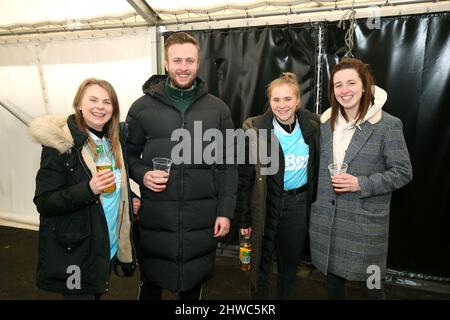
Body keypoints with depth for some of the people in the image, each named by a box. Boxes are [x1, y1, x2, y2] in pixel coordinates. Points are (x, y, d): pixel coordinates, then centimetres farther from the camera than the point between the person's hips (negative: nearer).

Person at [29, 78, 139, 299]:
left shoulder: (114, 140, 4)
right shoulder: (61, 143, -15)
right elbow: (44, 202, -17)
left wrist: (129, 199, 2)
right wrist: (89, 189, -30)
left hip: (110, 247, 6)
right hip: (75, 253, -6)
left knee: (97, 293, 22)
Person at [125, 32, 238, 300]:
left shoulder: (218, 108, 2)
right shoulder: (142, 107, 1)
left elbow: (228, 165, 2)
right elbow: (128, 154, 9)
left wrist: (226, 211, -2)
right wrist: (142, 175, -12)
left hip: (202, 218, 1)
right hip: (155, 217, 0)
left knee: (193, 284, 19)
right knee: (150, 283, 18)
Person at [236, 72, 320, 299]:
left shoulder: (312, 125, -3)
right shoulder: (254, 129, -13)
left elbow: (316, 168, 8)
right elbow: (244, 178, -9)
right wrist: (244, 218, -7)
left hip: (299, 204, 3)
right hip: (266, 205, -2)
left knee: (290, 265, 20)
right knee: (261, 264, 13)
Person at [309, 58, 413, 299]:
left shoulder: (387, 125, -9)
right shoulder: (326, 122, 6)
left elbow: (402, 172, -8)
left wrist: (361, 184, -19)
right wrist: (315, 201, 11)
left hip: (366, 220, -4)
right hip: (326, 218, 5)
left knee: (370, 286, 8)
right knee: (333, 279, 20)